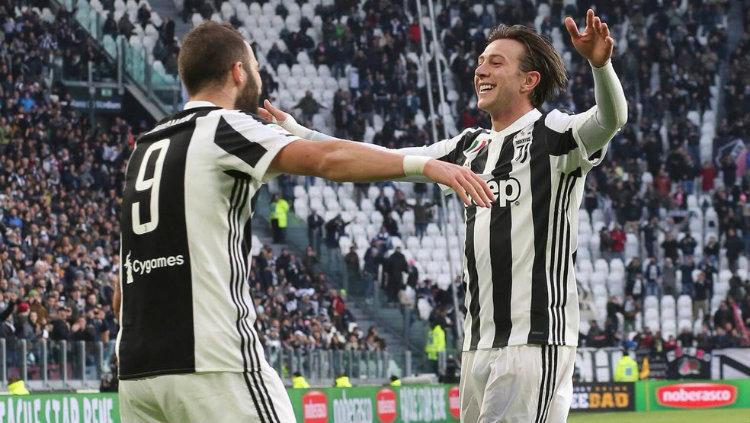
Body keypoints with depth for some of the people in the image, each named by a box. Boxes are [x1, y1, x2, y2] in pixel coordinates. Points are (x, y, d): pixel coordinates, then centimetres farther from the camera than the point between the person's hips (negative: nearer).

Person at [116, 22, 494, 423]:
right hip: (212, 364, -8)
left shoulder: (146, 148, 19)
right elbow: (326, 159, -20)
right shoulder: (224, 127, -3)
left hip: (136, 368, 8)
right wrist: (425, 165, -24)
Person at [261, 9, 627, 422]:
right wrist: (295, 133, 26)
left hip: (536, 340, -8)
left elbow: (611, 118, -22)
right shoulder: (472, 147, 18)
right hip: (477, 342, 8)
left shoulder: (554, 134, -3)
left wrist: (599, 63, -43)